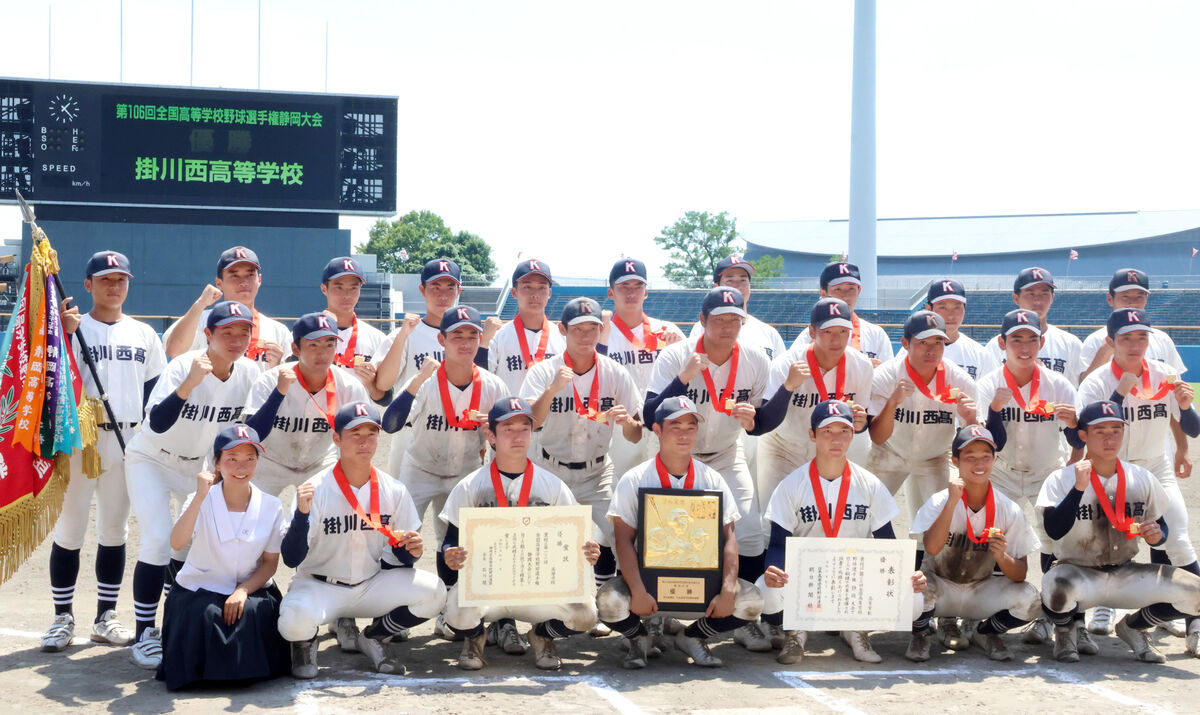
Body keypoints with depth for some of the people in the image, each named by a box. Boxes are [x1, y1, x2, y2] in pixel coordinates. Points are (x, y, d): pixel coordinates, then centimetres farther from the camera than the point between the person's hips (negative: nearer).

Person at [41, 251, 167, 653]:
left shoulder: (144, 334, 10)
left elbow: (155, 392, 12)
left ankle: (105, 618, 17)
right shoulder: (73, 327, -1)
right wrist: (66, 335, -21)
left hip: (128, 443, 3)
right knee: (69, 530, -1)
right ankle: (63, 617, 9)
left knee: (115, 531, 9)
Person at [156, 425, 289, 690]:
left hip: (250, 589, 1)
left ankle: (245, 669, 2)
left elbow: (270, 562, 1)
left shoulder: (271, 506, -3)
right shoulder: (202, 502, -9)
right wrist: (201, 496, -36)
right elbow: (177, 543, -28)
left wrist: (243, 591, -17)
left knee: (255, 613, -31)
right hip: (198, 591, -1)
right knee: (206, 615, -32)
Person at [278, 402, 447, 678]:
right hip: (319, 586, -3)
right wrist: (302, 514, -34)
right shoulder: (316, 489, -14)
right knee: (295, 619, -36)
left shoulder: (394, 491, -2)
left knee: (433, 592, -20)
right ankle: (306, 643, 5)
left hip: (371, 586, 4)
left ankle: (373, 637, 8)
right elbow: (291, 559, -18)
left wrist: (411, 551, -20)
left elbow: (402, 557, 4)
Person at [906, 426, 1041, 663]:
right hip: (940, 590, -2)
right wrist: (952, 501, -34)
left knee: (1030, 600, -24)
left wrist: (1002, 557, -31)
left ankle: (982, 631, 9)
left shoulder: (1009, 510, -8)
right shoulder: (939, 502, -13)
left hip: (981, 592, 2)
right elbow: (932, 548, -32)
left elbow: (1020, 575, -9)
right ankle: (920, 633, 1)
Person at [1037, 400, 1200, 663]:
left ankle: (1133, 627, 13)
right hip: (1077, 573, -4)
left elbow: (1161, 528, 11)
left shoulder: (1142, 478, 3)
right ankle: (1065, 631, 0)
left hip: (1125, 575, 4)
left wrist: (1157, 536, -13)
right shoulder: (1061, 479, -9)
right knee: (1057, 586, -40)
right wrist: (1079, 488, -30)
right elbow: (1054, 531, -23)